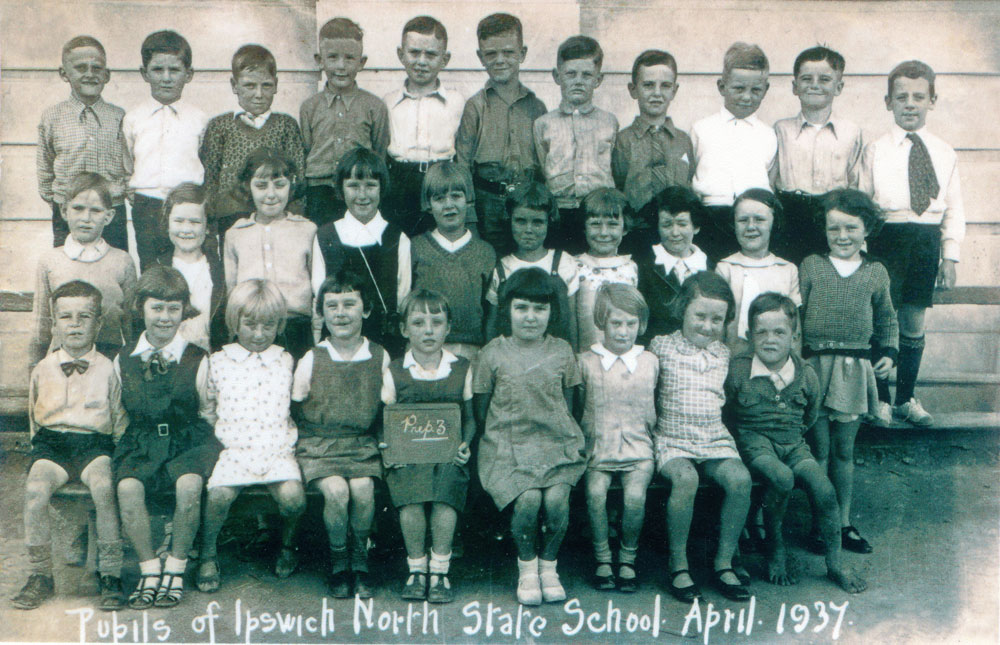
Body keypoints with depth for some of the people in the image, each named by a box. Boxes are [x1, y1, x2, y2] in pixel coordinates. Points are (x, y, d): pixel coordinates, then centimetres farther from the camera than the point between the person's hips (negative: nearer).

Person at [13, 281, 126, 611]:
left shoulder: (108, 369, 5)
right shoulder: (43, 370, 12)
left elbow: (121, 423, 9)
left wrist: (112, 450, -3)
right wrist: (41, 445, 10)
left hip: (96, 443, -2)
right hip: (51, 444, 2)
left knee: (103, 486, -33)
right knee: (35, 488, -28)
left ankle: (110, 575, -23)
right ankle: (40, 575, -14)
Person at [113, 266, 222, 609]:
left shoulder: (197, 361, 2)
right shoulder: (123, 361, 9)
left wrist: (208, 448, -7)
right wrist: (124, 444, 2)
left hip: (189, 442, -2)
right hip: (140, 445, 2)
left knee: (189, 484, -32)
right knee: (127, 487, -29)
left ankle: (176, 569, -11)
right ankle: (149, 570, -12)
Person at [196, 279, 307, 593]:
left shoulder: (285, 361, 12)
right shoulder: (217, 362, 7)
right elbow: (206, 410, 14)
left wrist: (289, 437, 7)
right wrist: (218, 437, 0)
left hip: (277, 449, 1)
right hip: (233, 450, -1)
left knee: (293, 495, -25)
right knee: (218, 494, -27)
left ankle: (287, 543, 10)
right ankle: (208, 556, 1)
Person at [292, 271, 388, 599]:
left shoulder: (379, 357, 7)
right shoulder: (311, 359, 5)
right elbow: (295, 409, 9)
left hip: (362, 445, 1)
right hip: (318, 446, -1)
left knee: (362, 489, -28)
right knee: (336, 490, -28)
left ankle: (360, 559, -2)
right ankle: (338, 561, -3)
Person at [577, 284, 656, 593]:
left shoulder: (650, 362, 8)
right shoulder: (585, 362, 4)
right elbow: (576, 407, 12)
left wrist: (647, 424, 7)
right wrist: (588, 434, 3)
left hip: (637, 447, 0)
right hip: (597, 448, 0)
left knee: (635, 496, -25)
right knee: (595, 492, -27)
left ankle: (628, 560, -1)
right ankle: (602, 559, -5)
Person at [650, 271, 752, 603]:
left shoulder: (723, 353, 12)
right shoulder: (661, 347, 0)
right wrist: (650, 424, -6)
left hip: (715, 440, 4)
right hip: (671, 440, -4)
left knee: (740, 478, -25)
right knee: (686, 478, -34)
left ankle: (724, 562, -10)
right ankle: (678, 564, -17)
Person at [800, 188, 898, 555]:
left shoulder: (876, 273, 8)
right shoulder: (810, 267, 2)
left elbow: (887, 321, 18)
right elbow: (794, 316, 1)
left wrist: (889, 352, 4)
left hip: (854, 371, 2)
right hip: (815, 368, -1)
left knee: (844, 451, 9)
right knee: (819, 450, 2)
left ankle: (843, 523, 20)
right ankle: (819, 524, 12)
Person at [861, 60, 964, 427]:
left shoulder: (944, 153, 9)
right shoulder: (875, 150, 2)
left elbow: (954, 208, 8)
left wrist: (950, 256, 2)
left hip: (928, 241, 3)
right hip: (887, 237, -2)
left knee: (915, 321, 9)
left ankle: (907, 399, 23)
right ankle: (880, 399, 15)